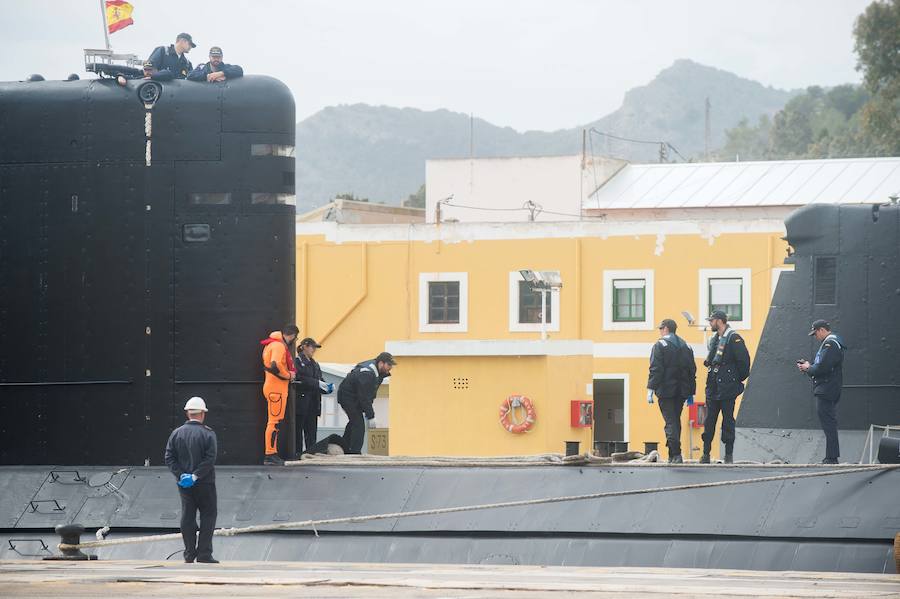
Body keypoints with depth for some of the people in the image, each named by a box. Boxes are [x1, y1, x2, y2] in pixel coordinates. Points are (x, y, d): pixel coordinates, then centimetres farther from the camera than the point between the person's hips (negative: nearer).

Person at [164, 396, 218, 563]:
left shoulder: (176, 434, 3)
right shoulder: (208, 434, -8)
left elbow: (170, 458, -2)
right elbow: (210, 459, -17)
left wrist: (181, 474, -7)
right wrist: (196, 476, -16)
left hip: (183, 483, 4)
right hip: (204, 483, -4)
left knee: (187, 516, 9)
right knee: (208, 514, 4)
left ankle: (189, 553, 8)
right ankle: (204, 553, -2)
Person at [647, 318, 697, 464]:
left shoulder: (660, 345, -6)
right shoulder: (686, 346, 14)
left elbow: (656, 369, -13)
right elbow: (692, 370, 15)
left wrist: (650, 389, -12)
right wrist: (691, 394, 19)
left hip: (666, 391, -6)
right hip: (681, 391, 6)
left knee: (671, 423, -7)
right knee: (676, 421, 15)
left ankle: (676, 454, -18)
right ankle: (673, 456, 18)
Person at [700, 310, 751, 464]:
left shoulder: (734, 339, -9)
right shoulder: (714, 340, 16)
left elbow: (744, 360, -12)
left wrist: (739, 379, -7)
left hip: (727, 388, -7)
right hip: (713, 387, 7)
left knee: (728, 420, -3)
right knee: (709, 420, 5)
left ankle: (729, 454, 2)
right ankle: (706, 454, 7)